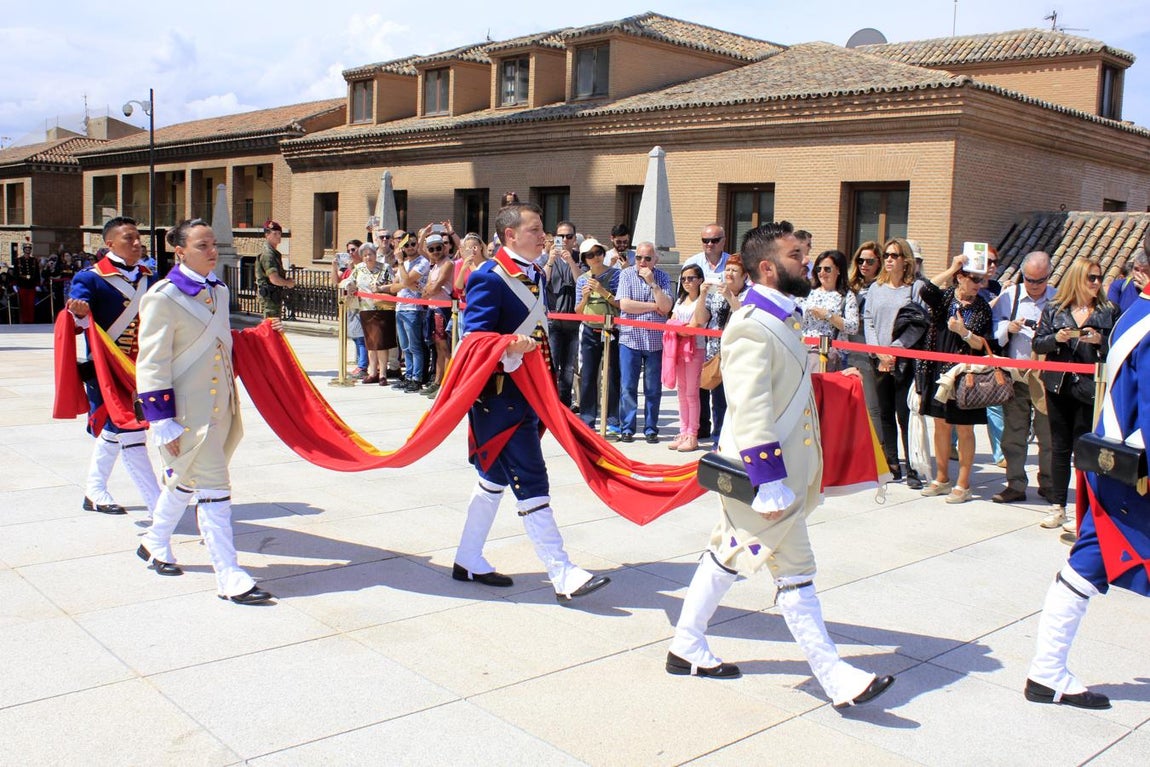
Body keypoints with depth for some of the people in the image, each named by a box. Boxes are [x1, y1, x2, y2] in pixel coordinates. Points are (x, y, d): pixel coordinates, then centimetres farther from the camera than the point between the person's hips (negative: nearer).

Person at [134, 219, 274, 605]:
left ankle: (154, 544, 42)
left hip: (219, 404, 8)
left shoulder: (219, 291, 8)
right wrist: (164, 422, -17)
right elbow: (152, 364, -15)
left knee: (184, 478, 21)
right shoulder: (163, 297, -15)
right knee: (213, 488, -7)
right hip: (188, 409, -8)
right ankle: (229, 578, -2)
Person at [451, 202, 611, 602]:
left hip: (526, 396, 9)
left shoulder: (536, 276, 12)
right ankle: (563, 576, -4)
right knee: (531, 483, -7)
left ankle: (469, 561, 27)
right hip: (501, 397, -9)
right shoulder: (488, 278, -15)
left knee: (495, 478, 16)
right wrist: (510, 345, -36)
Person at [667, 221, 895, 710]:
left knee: (729, 555, 16)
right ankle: (835, 678, 10)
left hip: (783, 464, 10)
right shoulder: (752, 327, -21)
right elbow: (750, 412, -26)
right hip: (764, 469, -10)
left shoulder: (780, 318, 11)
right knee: (793, 570, 0)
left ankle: (687, 648, 29)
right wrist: (770, 484, -27)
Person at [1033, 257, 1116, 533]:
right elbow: (1038, 344, 5)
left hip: (1090, 389, -2)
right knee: (1060, 447, 9)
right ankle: (1057, 507, 18)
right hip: (1059, 387, 2)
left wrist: (1100, 340, -16)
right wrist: (1056, 338, -14)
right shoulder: (1053, 309, 6)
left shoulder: (1109, 311, 4)